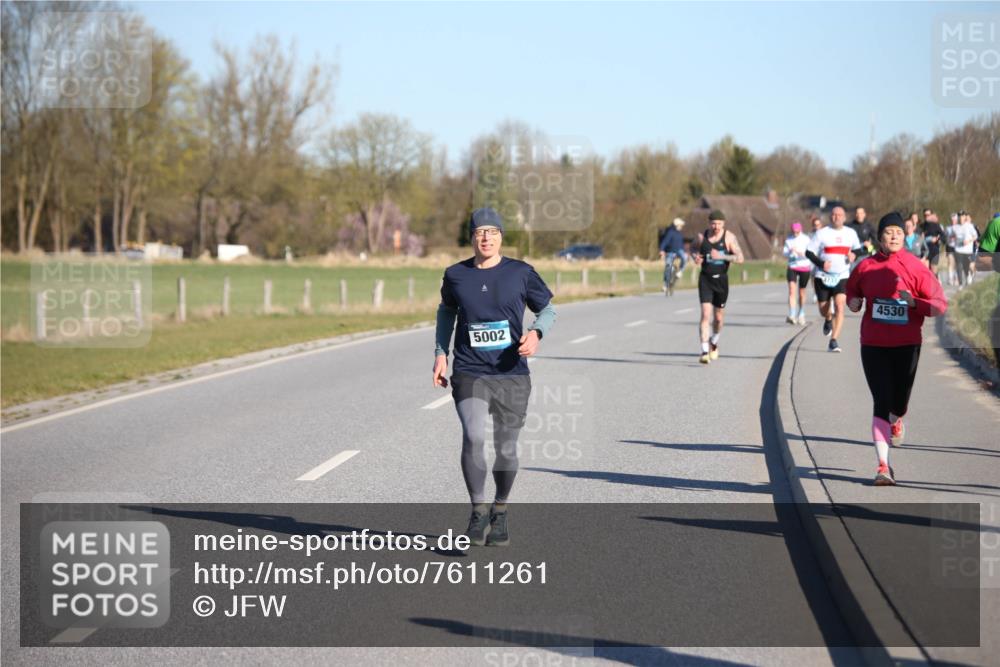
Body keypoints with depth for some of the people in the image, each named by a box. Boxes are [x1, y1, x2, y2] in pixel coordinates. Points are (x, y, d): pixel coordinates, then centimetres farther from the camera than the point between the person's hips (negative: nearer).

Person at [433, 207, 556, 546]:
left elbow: (547, 309, 10)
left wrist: (536, 333, -11)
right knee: (473, 438, -21)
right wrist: (441, 352, 13)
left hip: (512, 375, 0)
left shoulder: (521, 273, -1)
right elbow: (446, 311, 21)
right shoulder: (456, 275, 3)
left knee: (506, 449, 6)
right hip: (469, 374, 0)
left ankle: (500, 511, 29)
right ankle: (478, 511, -6)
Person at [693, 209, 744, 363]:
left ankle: (714, 343, 41)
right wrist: (695, 257, -5)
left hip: (721, 280, 0)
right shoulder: (702, 237, -3)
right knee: (705, 315, -14)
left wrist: (722, 256, -29)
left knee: (718, 317, 12)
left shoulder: (729, 237, -8)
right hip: (705, 279, 0)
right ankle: (704, 351, -17)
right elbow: (693, 249, 18)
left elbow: (740, 258, -16)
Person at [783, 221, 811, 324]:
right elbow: (785, 253, 2)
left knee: (802, 293, 8)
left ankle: (801, 315, 27)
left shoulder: (806, 239, -4)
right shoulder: (789, 240, 5)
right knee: (791, 290, -15)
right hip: (792, 268, 1)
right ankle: (792, 315, -22)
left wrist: (799, 252, -28)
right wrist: (789, 252, -21)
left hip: (804, 268, -1)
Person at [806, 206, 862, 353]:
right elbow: (809, 252, -1)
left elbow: (858, 249, 21)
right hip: (823, 277, 0)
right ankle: (828, 320, 47)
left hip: (842, 277, 0)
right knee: (823, 310, 8)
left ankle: (833, 342, -16)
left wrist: (853, 254, -4)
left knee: (839, 307, -17)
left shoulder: (850, 233, 7)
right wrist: (821, 263, -18)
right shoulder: (822, 233, -1)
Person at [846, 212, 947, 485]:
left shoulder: (916, 268, -6)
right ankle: (883, 465, -9)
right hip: (873, 345, 0)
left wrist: (914, 302, -23)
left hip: (906, 345, 0)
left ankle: (897, 420, 52)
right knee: (881, 402, -8)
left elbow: (940, 304, -6)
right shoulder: (865, 267, 0)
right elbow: (852, 291, 19)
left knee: (900, 400, 10)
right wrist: (853, 302, -4)